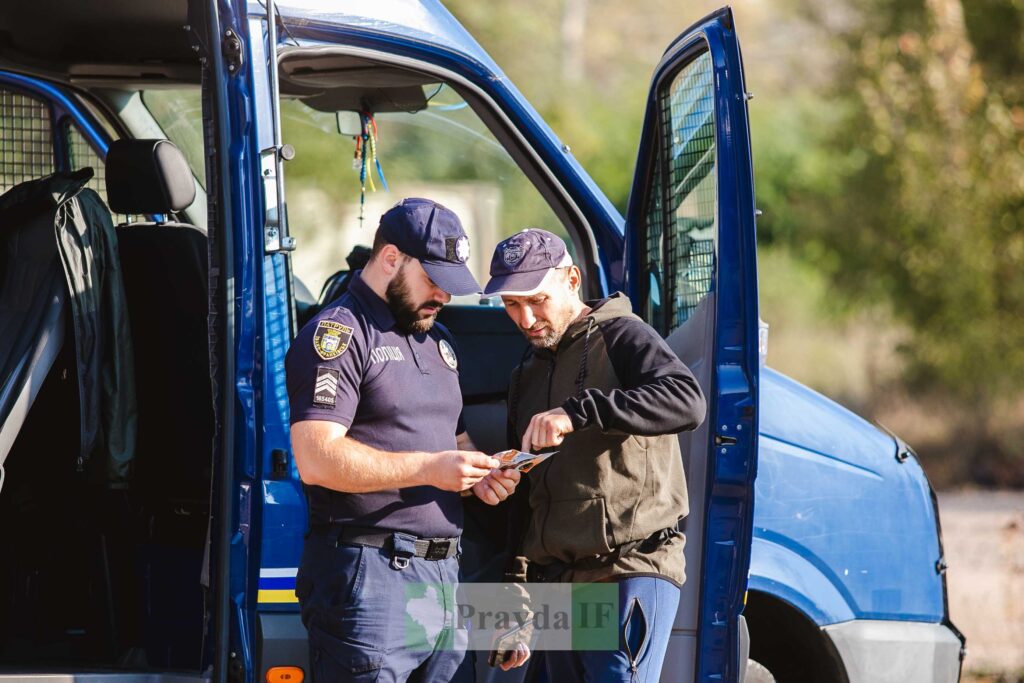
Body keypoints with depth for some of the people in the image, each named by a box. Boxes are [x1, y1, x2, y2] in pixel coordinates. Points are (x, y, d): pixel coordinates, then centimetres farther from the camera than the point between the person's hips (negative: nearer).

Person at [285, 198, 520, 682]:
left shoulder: (438, 341, 23)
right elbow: (315, 460, -17)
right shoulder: (337, 334, -6)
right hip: (370, 579, -8)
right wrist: (428, 468, -20)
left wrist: (478, 475, 7)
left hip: (443, 575, 8)